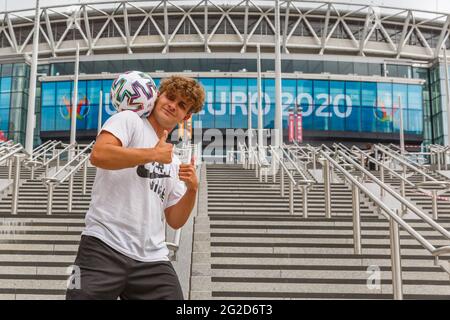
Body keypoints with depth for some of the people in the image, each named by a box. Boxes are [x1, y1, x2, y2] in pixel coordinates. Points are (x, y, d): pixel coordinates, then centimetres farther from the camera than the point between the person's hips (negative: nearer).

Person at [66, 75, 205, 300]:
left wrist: (192, 189, 1)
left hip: (153, 260, 6)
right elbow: (99, 155, -17)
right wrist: (154, 154, -8)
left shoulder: (174, 162, 20)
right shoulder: (129, 120, 4)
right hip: (105, 247, -6)